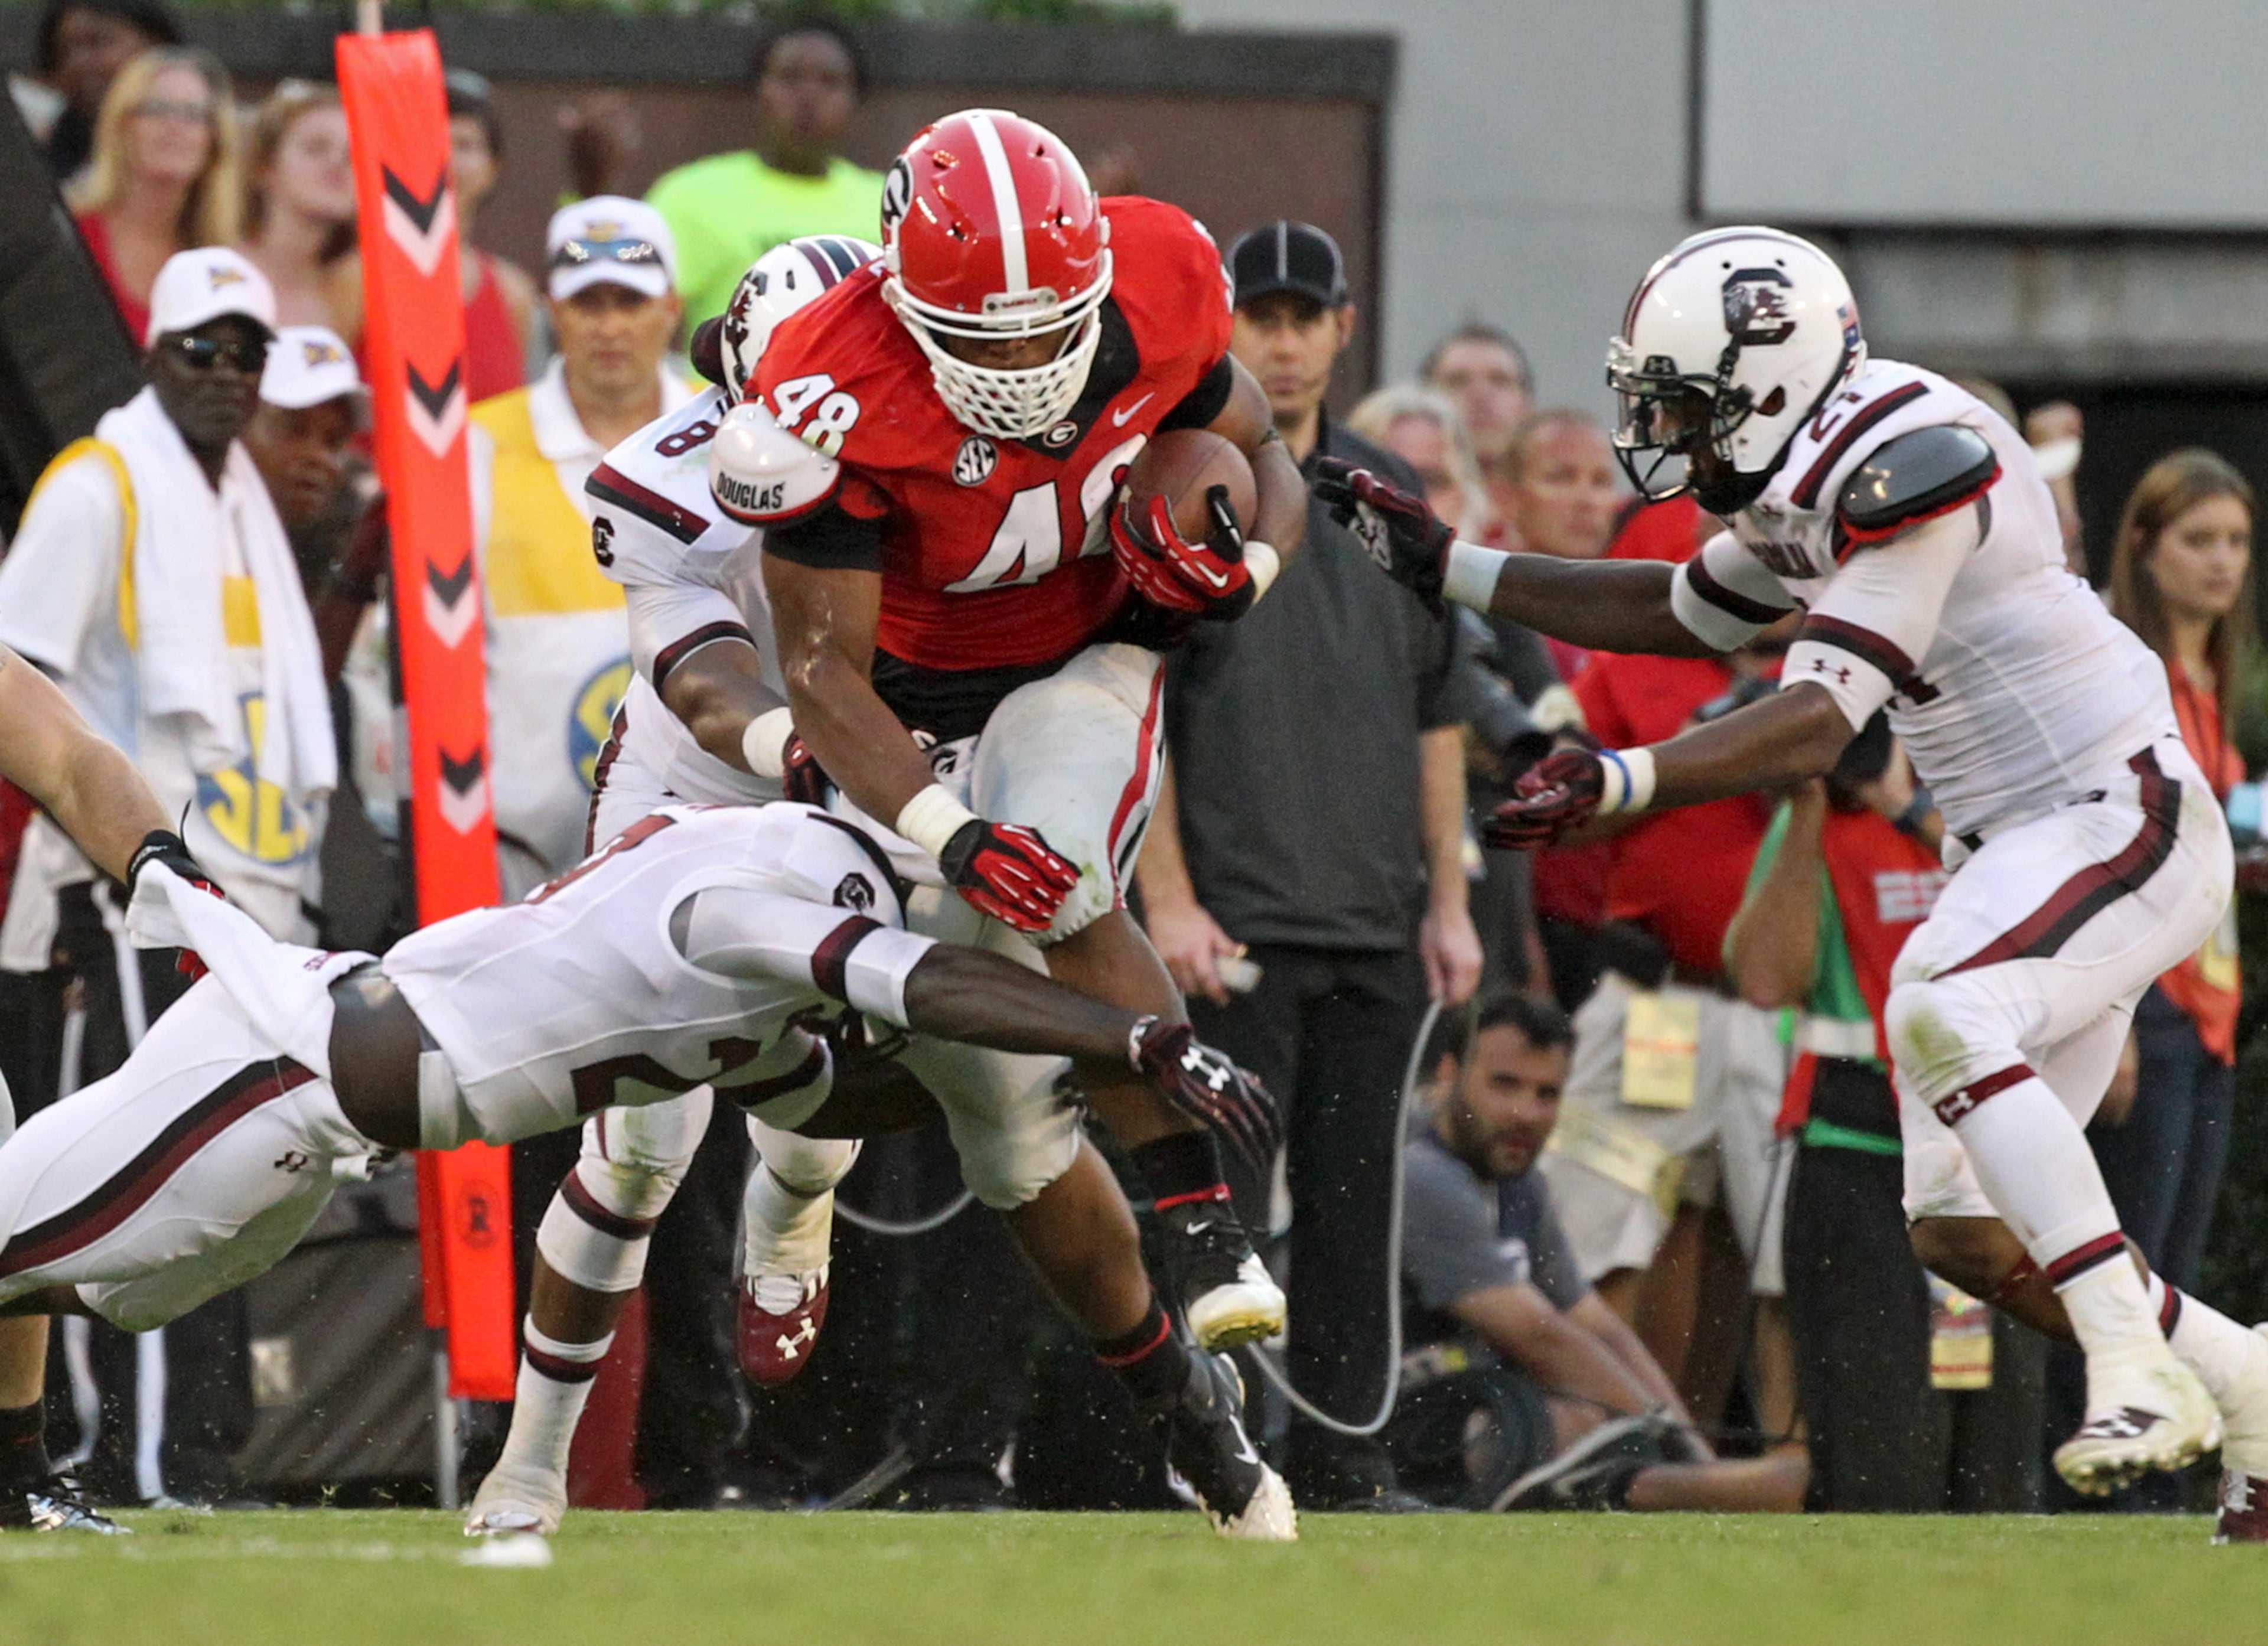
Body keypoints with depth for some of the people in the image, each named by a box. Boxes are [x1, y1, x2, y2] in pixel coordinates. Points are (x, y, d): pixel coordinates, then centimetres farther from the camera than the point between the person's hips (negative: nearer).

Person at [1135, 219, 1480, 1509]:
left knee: (1356, 1205, 6)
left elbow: (1435, 718, 18)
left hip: (1377, 925, 5)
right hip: (1234, 921, -5)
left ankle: (1343, 1452, 12)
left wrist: (1449, 898, 12)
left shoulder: (1393, 498, 14)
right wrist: (1168, 901, -14)